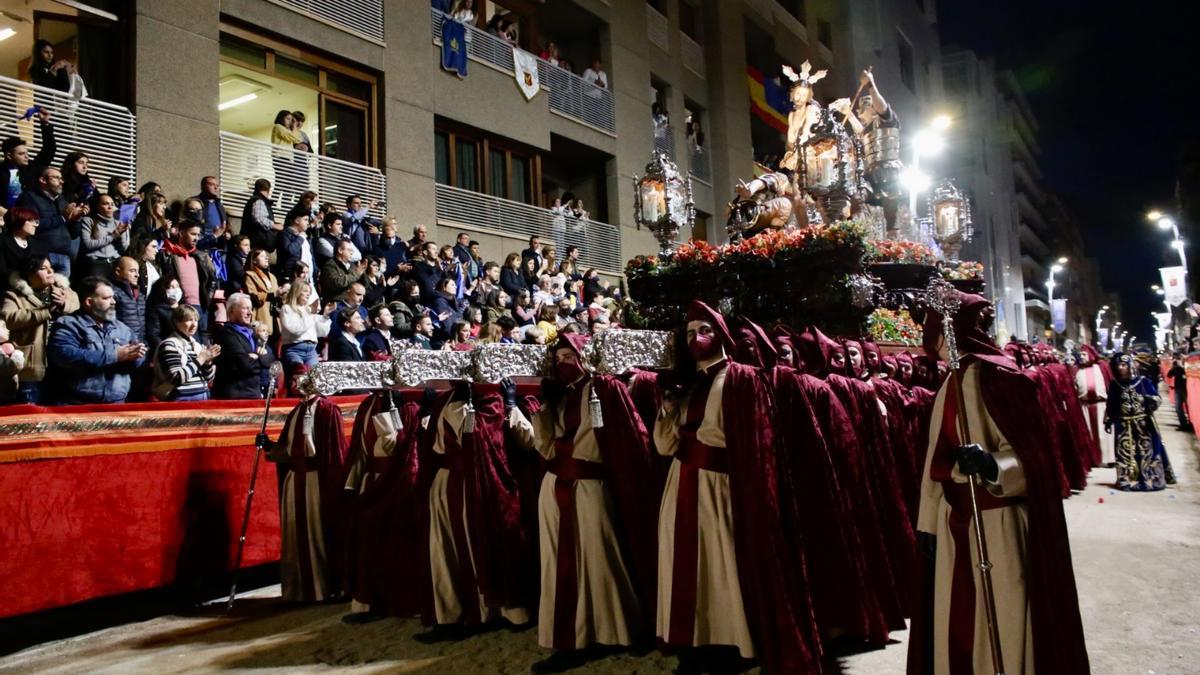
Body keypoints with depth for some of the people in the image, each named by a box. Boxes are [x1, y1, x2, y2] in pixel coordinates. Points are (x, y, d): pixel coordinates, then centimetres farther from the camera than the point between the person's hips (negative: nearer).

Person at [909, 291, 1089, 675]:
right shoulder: (951, 384, 10)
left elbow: (1031, 455, -16)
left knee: (1002, 627, 2)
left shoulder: (999, 376, -13)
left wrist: (993, 465, -36)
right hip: (958, 528, 8)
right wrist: (929, 522, 14)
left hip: (999, 526, -8)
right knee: (957, 626, 14)